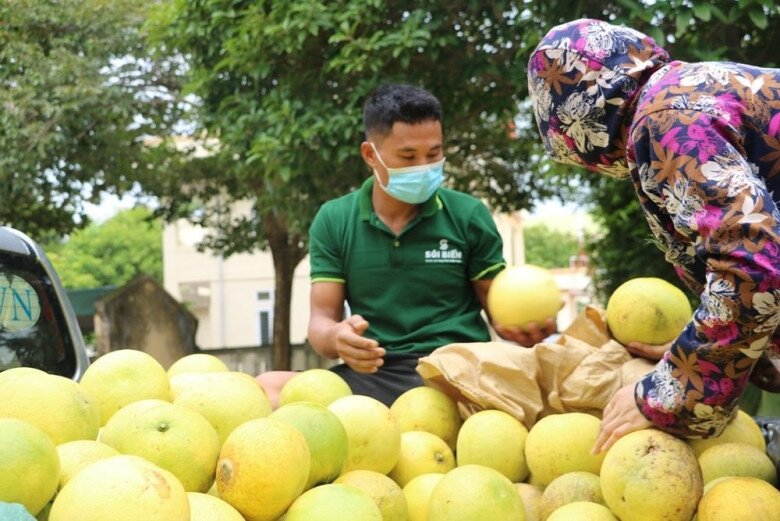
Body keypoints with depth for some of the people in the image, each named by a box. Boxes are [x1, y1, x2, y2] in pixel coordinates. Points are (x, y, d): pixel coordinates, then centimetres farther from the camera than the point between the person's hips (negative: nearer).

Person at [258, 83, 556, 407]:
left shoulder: (468, 215, 7)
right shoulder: (333, 222, 9)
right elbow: (322, 319, 6)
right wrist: (337, 338, -20)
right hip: (372, 374, 1)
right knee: (267, 389, -26)